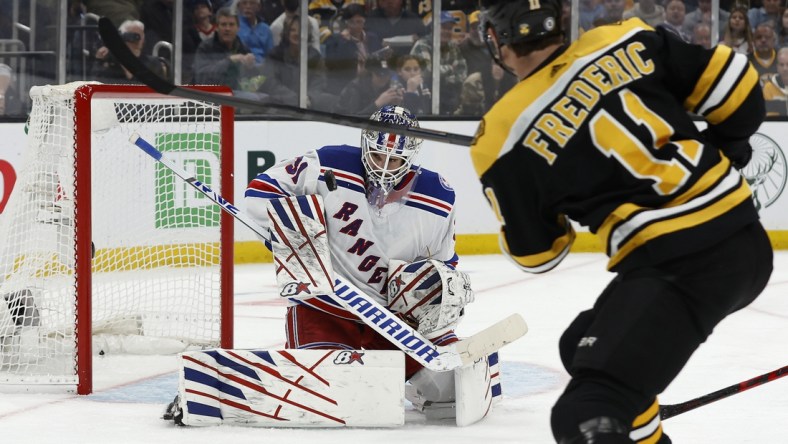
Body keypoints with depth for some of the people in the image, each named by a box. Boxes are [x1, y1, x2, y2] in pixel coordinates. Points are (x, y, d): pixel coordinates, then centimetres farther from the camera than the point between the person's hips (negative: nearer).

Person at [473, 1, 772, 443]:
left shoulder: (504, 140, -4)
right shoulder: (628, 42, 5)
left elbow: (535, 252, 7)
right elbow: (736, 85, 6)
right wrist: (726, 148, 25)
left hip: (677, 267, -7)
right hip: (748, 239, 7)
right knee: (587, 348, 25)